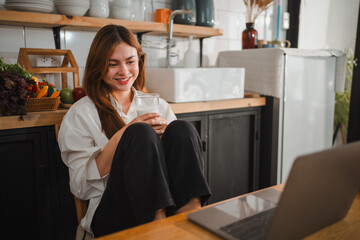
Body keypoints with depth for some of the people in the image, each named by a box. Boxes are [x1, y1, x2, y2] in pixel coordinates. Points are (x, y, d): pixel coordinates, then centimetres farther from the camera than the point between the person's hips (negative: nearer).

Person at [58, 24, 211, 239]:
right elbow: (81, 187, -2)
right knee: (140, 133, -26)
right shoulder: (81, 114, 5)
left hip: (166, 205, 3)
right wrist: (121, 137, -15)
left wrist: (168, 134, -7)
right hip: (113, 216, -3)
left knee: (181, 128, -20)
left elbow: (182, 158, 14)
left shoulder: (158, 105, 16)